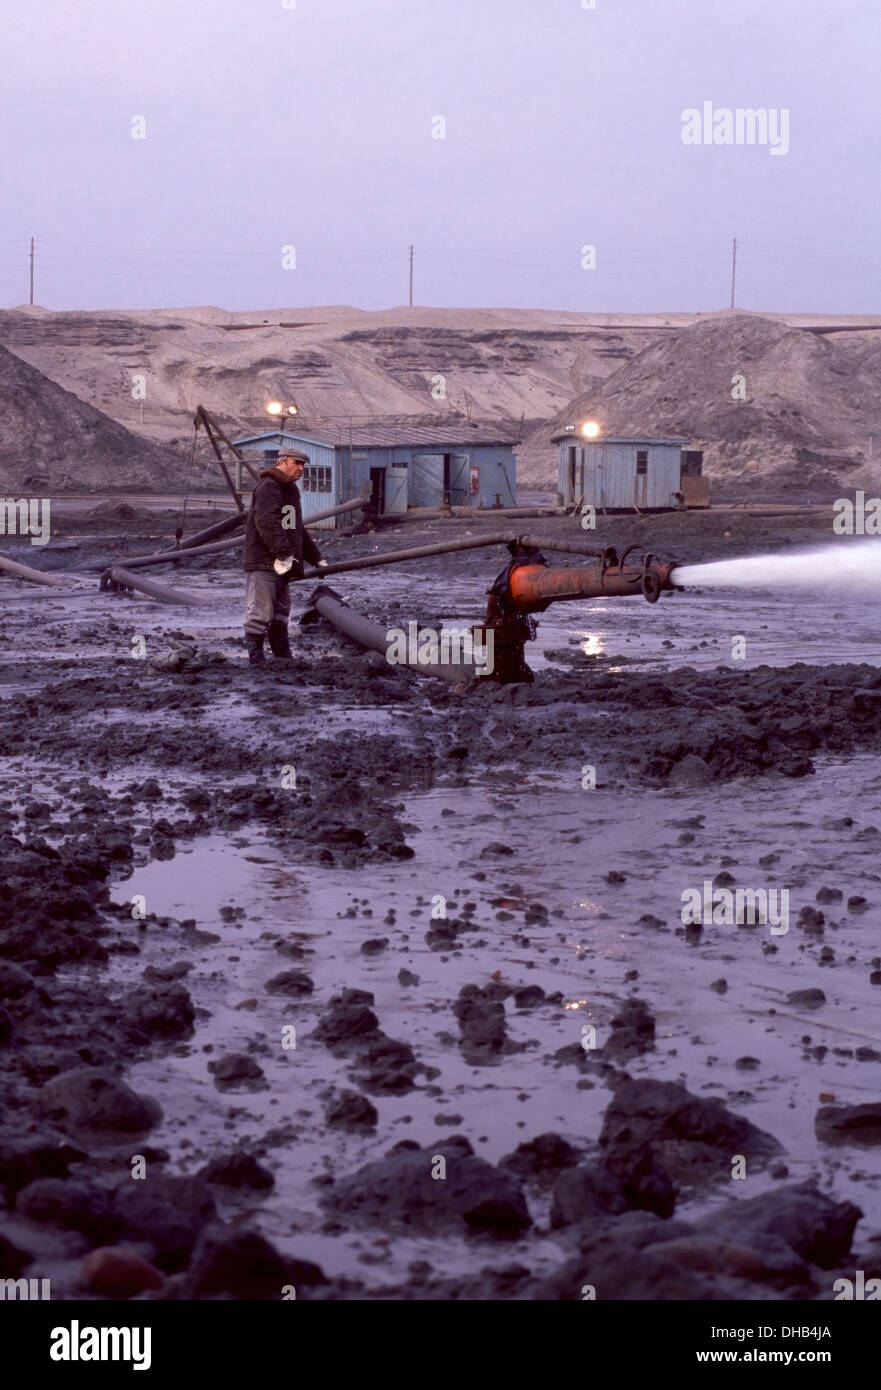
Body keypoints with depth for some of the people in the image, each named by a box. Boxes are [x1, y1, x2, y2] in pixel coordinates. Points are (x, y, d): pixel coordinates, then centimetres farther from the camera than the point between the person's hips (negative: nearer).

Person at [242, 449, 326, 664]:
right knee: (260, 612, -9)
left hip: (281, 565, 10)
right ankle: (256, 660, -7)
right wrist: (284, 554, -31)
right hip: (262, 563, -10)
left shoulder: (291, 490, 22)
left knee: (281, 613, 13)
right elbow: (267, 523, -25)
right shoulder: (268, 487, -12)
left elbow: (298, 530, 32)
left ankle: (283, 655, 19)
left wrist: (316, 558, 30)